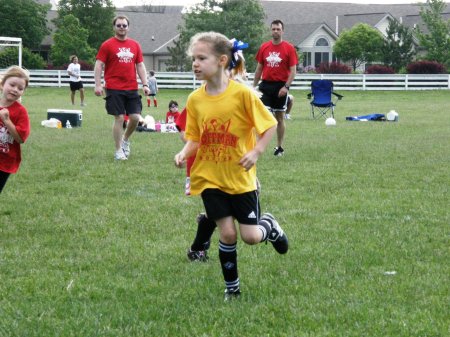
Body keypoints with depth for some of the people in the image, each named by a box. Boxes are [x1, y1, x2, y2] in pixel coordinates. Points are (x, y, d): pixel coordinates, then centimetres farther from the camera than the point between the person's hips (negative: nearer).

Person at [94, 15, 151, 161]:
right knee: (119, 118, -4)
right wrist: (98, 85, -11)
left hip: (132, 89, 4)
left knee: (135, 117, -2)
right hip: (114, 89, -4)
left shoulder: (135, 45, 11)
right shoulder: (107, 45, -1)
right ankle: (118, 150, 7)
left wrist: (145, 84, 5)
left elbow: (140, 66, 14)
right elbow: (98, 65, -2)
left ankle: (125, 139, 26)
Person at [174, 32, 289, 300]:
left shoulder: (242, 93, -14)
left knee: (250, 236, -2)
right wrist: (185, 153, -14)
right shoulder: (195, 99, -2)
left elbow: (270, 125, -6)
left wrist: (256, 152, -18)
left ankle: (269, 226, 34)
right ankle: (232, 288, 14)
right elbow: (195, 139, 6)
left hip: (240, 177, -2)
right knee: (227, 233, -4)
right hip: (210, 177, 2)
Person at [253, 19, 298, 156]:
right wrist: (254, 86, 10)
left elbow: (293, 70, -6)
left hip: (281, 87, -2)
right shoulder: (264, 47, 6)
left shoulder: (289, 48, -4)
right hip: (266, 85, 2)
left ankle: (280, 147, 17)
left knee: (280, 117, 8)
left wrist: (286, 86, -16)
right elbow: (259, 68, 12)